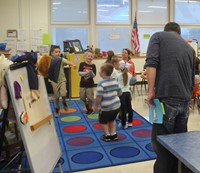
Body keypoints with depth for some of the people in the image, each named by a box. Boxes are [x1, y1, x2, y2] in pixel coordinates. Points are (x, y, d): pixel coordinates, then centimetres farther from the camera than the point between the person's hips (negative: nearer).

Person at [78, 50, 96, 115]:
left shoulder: (93, 65, -6)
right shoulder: (82, 64, -5)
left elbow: (94, 75, -9)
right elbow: (79, 73, -12)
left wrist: (91, 73, -30)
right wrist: (85, 73, -28)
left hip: (90, 84, -1)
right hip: (83, 83, 2)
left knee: (90, 98, 3)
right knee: (82, 97, 11)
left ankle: (90, 109, 24)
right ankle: (86, 104, 42)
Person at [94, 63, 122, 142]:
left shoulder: (101, 83, -18)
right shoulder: (115, 81, 3)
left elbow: (99, 97, -21)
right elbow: (119, 93, 10)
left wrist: (96, 105, -6)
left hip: (106, 107, -6)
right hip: (117, 105, 7)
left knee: (103, 121, 19)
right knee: (112, 120, 29)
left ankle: (107, 135, 23)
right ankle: (113, 134, 30)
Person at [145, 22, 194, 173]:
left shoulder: (158, 36, 7)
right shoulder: (188, 47, 22)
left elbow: (151, 63, -12)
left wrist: (151, 91, -11)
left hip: (166, 99, -6)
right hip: (185, 101, 6)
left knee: (162, 144, 3)